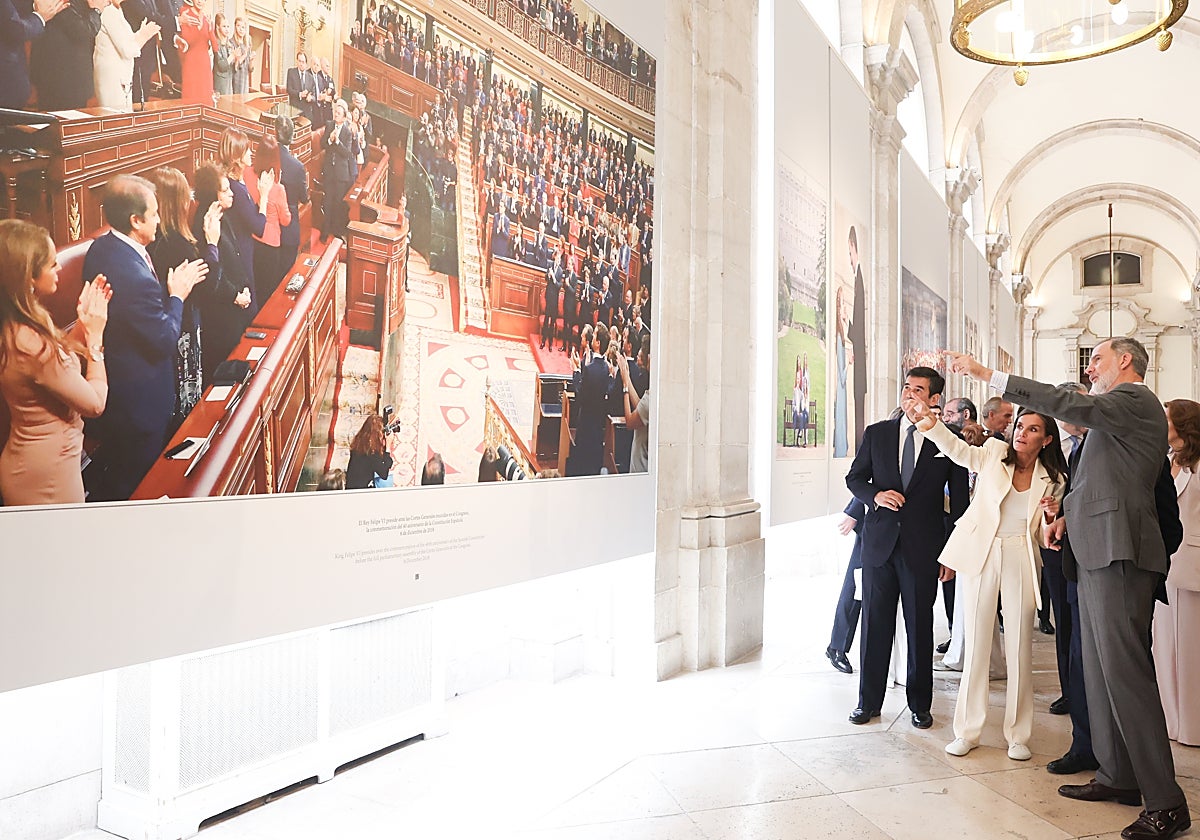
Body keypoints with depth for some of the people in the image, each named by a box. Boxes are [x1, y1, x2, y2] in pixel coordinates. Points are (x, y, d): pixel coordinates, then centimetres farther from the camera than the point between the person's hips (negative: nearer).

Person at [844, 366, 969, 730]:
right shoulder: (876, 433, 5)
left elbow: (959, 501, 3)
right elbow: (854, 478, 12)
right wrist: (875, 495, -10)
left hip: (923, 547, -1)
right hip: (880, 541, 2)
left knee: (920, 628, 8)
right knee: (874, 623, 8)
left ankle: (920, 705, 24)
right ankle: (868, 701, 21)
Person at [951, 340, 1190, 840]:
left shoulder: (1134, 399, -6)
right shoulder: (1116, 410, 23)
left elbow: (1070, 406, -22)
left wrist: (988, 375, -23)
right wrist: (1070, 513, 13)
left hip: (1119, 553, -10)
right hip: (1098, 552, 10)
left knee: (1124, 672, -10)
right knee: (1100, 670, 13)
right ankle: (1117, 776, 22)